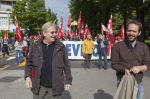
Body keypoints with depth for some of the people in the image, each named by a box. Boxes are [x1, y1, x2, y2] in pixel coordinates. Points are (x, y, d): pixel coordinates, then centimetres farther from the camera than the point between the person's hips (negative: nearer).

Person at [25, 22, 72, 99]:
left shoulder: (61, 47, -1)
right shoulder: (36, 46, 2)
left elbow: (66, 65, 3)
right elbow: (29, 62, 10)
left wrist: (68, 81, 2)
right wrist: (27, 77, -1)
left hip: (55, 87, -1)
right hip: (39, 86, 1)